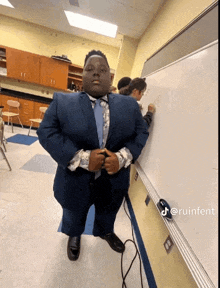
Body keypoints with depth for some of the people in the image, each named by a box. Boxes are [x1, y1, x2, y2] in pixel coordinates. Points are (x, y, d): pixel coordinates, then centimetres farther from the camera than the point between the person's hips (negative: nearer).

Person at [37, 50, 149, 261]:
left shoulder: (129, 105, -2)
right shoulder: (62, 101, -8)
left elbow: (141, 133, -2)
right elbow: (46, 132, -14)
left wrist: (122, 157, -20)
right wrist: (82, 158, -25)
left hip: (114, 181, 2)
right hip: (75, 181, -1)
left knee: (107, 214, 29)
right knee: (74, 216, 28)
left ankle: (105, 232, 62)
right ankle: (74, 235, 61)